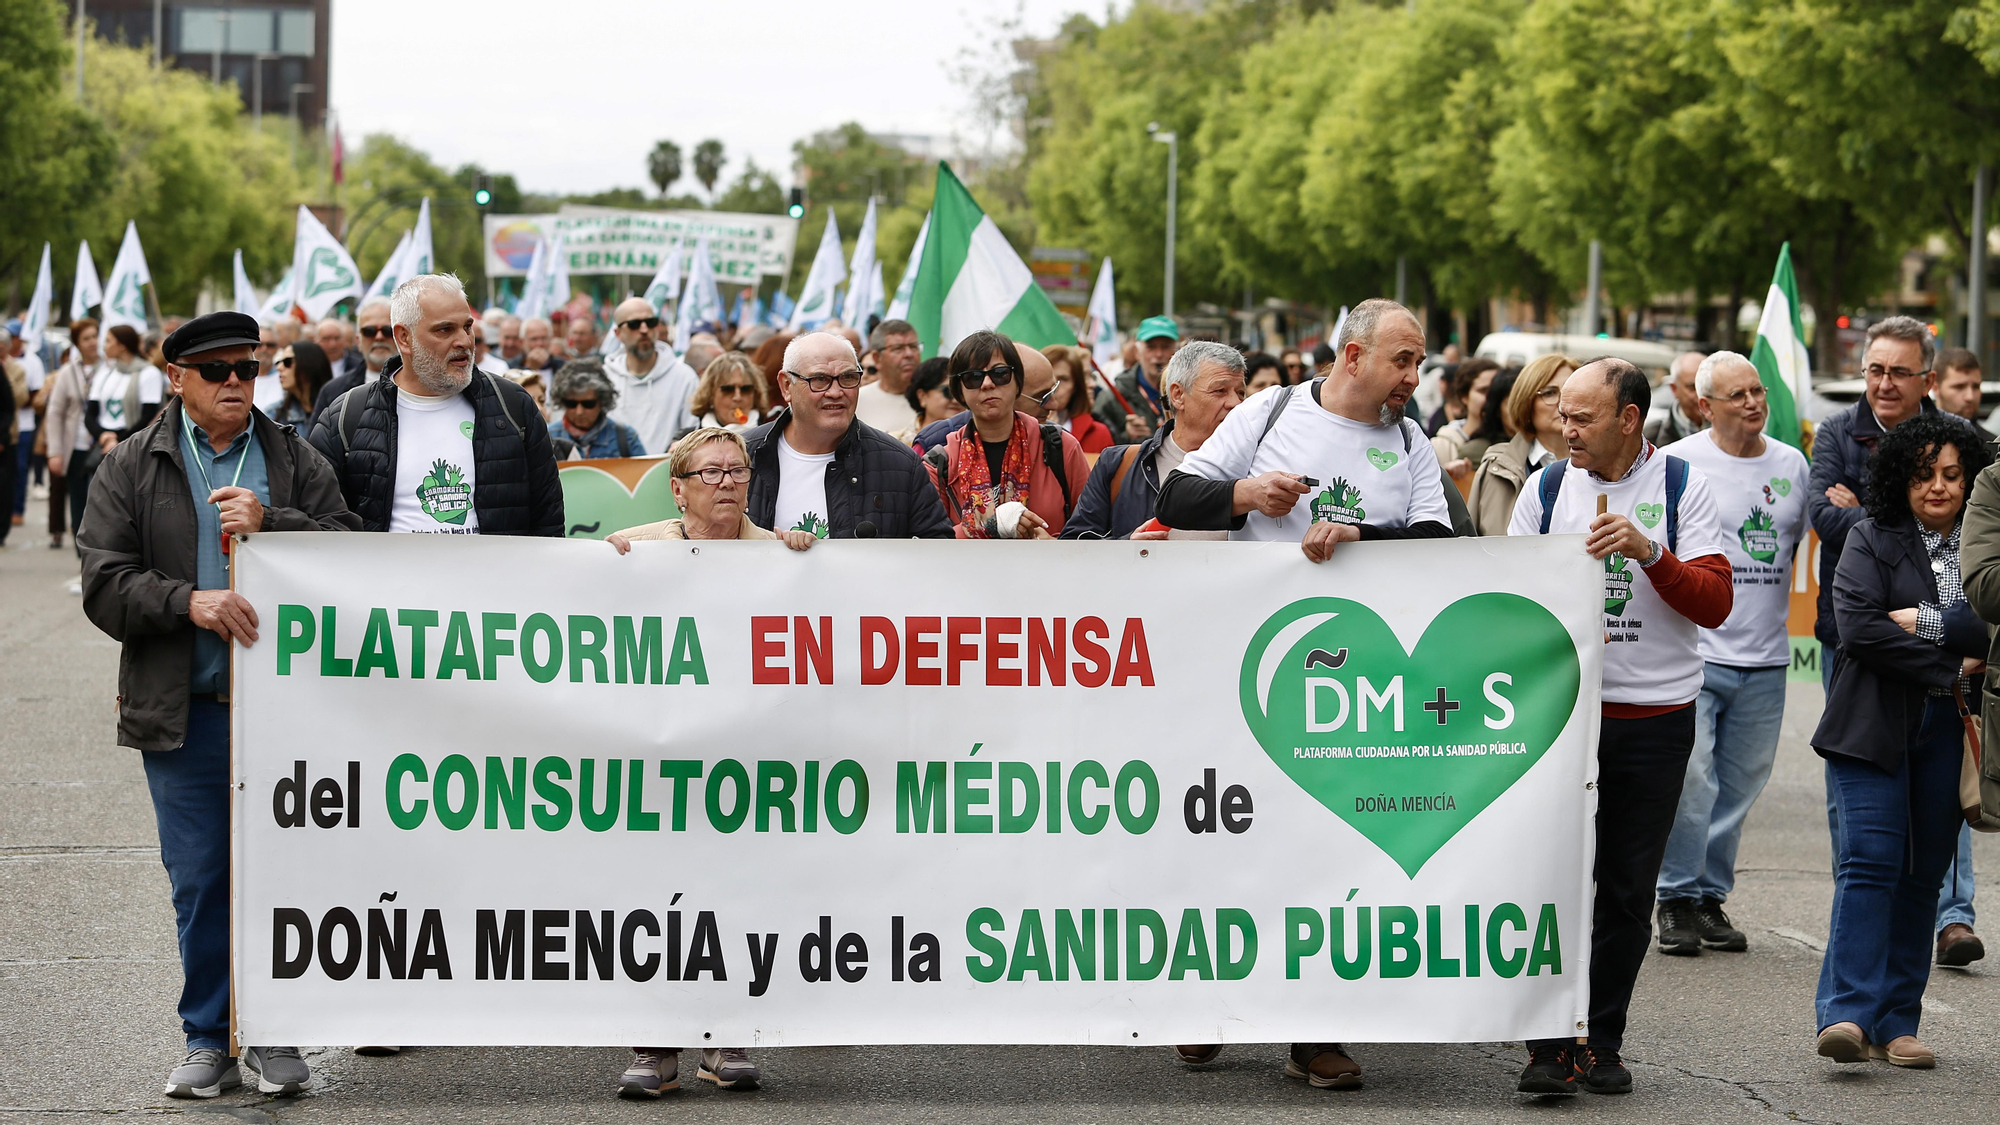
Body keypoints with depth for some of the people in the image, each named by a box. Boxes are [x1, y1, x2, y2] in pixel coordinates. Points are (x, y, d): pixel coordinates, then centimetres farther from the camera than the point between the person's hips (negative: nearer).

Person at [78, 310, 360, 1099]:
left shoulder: (295, 461, 10)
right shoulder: (131, 470, 7)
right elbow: (106, 586, -1)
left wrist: (270, 523, -16)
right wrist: (188, 602, -17)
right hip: (183, 711, 0)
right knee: (200, 881, 4)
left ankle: (274, 1035, 14)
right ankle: (209, 1041, 14)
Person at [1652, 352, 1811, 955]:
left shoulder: (1792, 464, 11)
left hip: (1766, 657, 5)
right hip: (1693, 652, -5)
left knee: (1740, 783, 7)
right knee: (1690, 778, -11)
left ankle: (1712, 898, 17)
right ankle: (1678, 899, 0)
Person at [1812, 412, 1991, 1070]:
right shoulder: (1871, 540, 4)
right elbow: (1859, 627, -10)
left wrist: (1927, 621, -12)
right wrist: (1952, 670, -11)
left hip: (1950, 734, 3)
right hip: (1874, 726, -3)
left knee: (1925, 872, 3)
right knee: (1869, 861, -12)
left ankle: (1896, 1023, 6)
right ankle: (1848, 1014, -18)